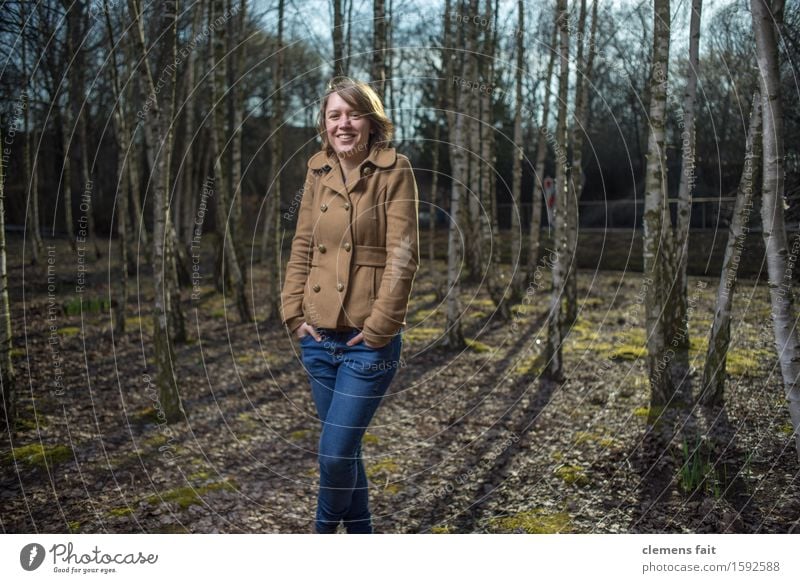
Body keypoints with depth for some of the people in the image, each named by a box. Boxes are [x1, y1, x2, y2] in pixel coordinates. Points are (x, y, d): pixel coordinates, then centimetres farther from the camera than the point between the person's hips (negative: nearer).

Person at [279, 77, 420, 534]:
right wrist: (294, 312, 3)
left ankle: (324, 532, 23)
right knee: (345, 449, 15)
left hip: (369, 342, -5)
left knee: (336, 452, -5)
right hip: (320, 337, 6)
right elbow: (302, 248, 12)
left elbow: (402, 257, -12)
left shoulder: (394, 172, -7)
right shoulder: (318, 172, 9)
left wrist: (378, 329, -14)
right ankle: (361, 536, 33)